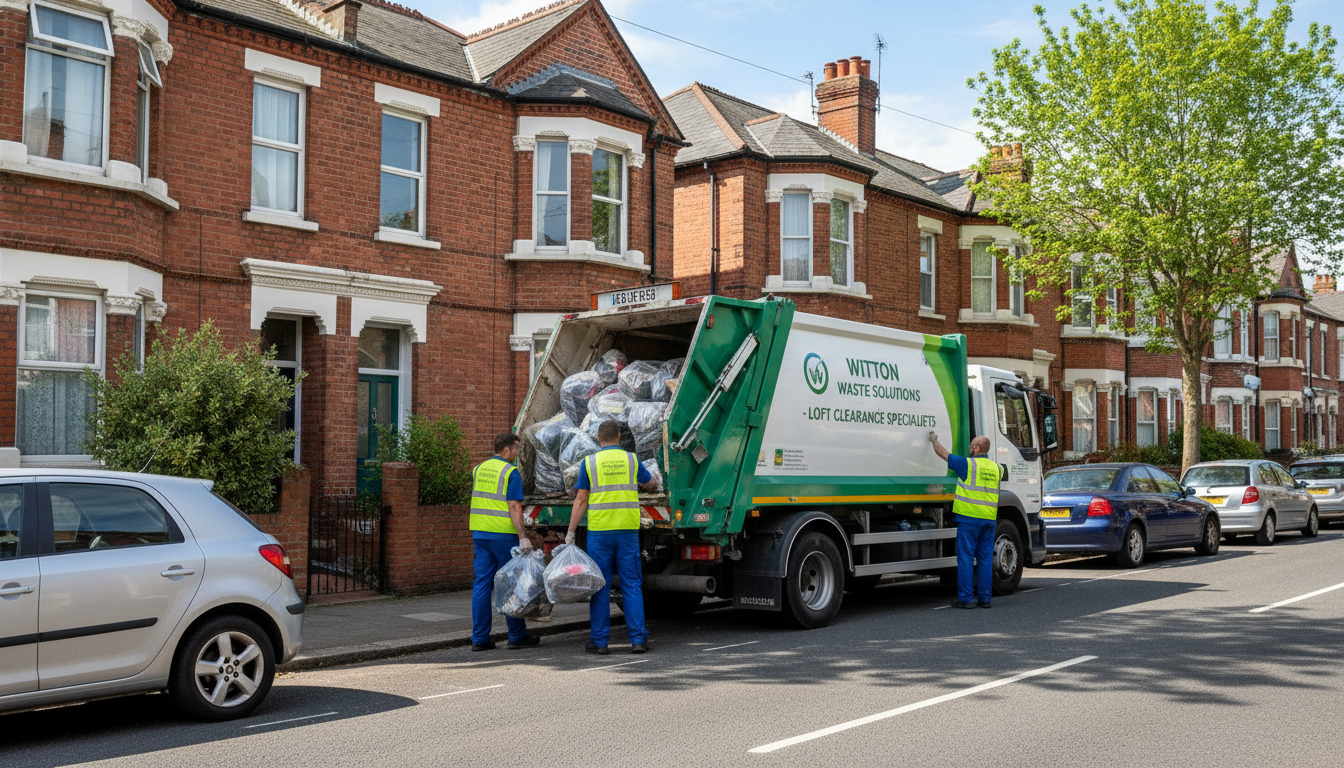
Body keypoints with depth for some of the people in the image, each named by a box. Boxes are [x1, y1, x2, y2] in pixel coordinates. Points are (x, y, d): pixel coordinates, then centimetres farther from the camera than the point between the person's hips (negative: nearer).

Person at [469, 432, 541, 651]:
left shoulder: (479, 469, 13)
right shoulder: (510, 472, -10)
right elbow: (514, 507, -17)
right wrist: (523, 537, -18)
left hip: (480, 533, 7)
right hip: (503, 535, -7)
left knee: (482, 584, 6)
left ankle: (479, 638, 6)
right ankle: (517, 636, 10)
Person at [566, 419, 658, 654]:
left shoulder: (589, 463, 0)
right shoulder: (631, 460, 5)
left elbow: (580, 500, -3)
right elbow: (649, 484, 23)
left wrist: (570, 532, 0)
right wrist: (648, 481, 47)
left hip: (599, 531, -1)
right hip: (628, 529, 1)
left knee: (600, 587, 5)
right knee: (632, 586, 5)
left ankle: (599, 641, 8)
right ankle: (638, 639, 3)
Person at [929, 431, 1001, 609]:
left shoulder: (968, 464, -8)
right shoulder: (995, 467, 11)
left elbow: (943, 454, 2)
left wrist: (934, 440, 20)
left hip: (969, 517, -6)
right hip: (989, 519, 6)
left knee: (965, 557, -3)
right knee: (986, 558, 8)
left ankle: (965, 598, -3)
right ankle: (984, 598, 10)